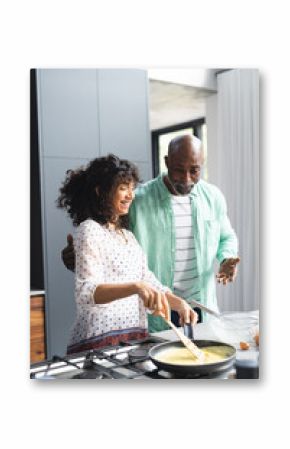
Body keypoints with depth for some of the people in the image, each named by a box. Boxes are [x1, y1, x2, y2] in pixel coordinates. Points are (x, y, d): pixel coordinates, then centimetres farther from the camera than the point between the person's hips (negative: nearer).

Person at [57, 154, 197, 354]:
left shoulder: (128, 235, 16)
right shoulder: (90, 230, -8)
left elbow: (148, 280, 16)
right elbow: (86, 292, -21)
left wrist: (178, 303, -2)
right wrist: (136, 287, -35)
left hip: (135, 336, 7)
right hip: (101, 340, -6)